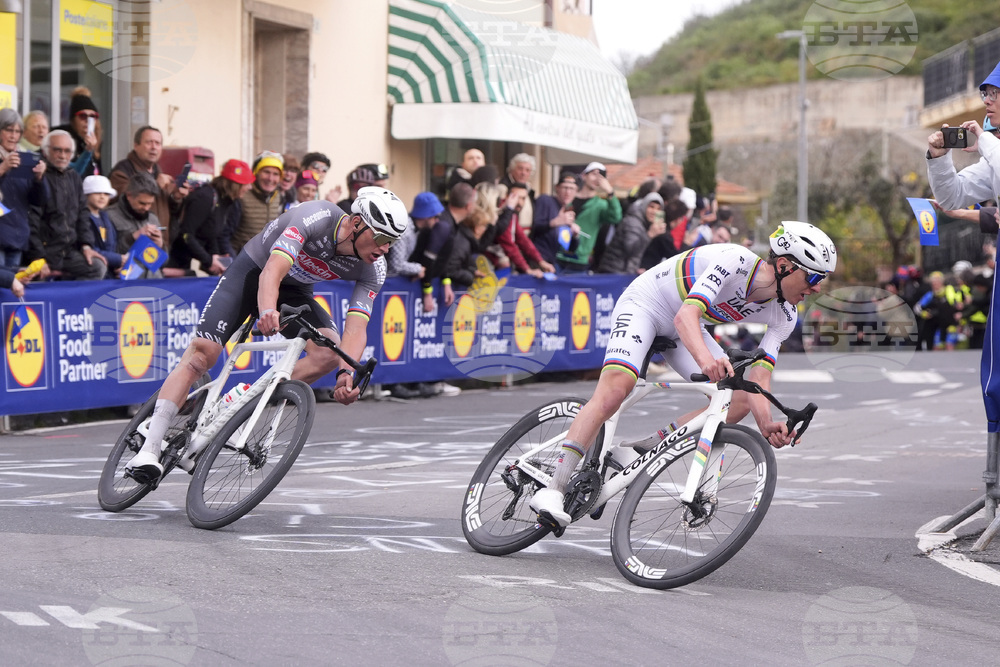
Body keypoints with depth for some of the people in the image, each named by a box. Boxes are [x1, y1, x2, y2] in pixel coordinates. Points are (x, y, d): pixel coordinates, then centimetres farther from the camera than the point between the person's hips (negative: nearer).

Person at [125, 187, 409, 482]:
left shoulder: (373, 270, -19)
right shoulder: (318, 217, -33)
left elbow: (356, 329, -25)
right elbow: (272, 271, -44)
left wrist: (346, 373, -44)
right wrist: (267, 311, -65)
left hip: (294, 291, 5)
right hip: (252, 272, -4)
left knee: (329, 353, -22)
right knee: (202, 353, -19)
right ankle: (149, 449, -18)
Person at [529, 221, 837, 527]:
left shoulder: (783, 317, -12)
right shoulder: (735, 260, -32)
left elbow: (759, 380, -18)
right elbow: (687, 315, -43)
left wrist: (767, 424, -39)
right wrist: (706, 358, -63)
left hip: (679, 331, 7)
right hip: (643, 304, -7)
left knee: (739, 401, -9)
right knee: (614, 390, -28)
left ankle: (633, 450, -7)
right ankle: (554, 490, -29)